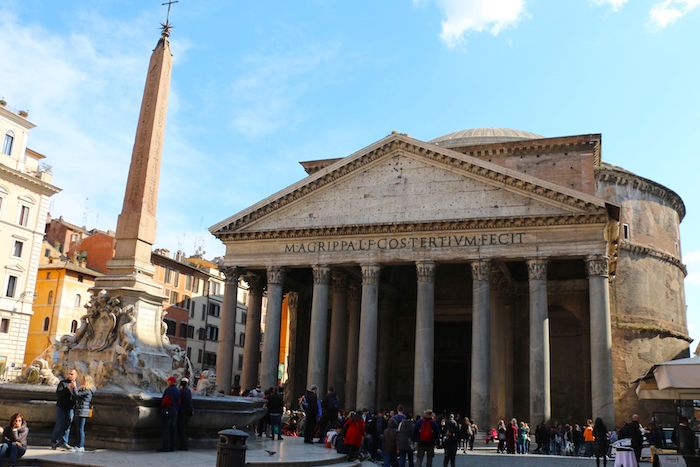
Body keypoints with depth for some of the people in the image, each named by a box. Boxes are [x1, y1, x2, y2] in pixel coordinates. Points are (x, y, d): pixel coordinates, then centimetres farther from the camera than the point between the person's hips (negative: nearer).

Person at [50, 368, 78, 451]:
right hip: (61, 407, -4)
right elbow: (58, 393, -18)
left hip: (71, 408, 4)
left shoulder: (77, 384, 8)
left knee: (67, 425, 6)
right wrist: (68, 388, -25)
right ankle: (54, 442, 10)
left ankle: (63, 442, 12)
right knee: (59, 424, -4)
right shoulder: (63, 382, -3)